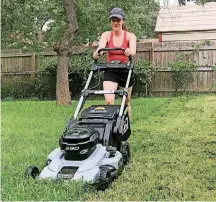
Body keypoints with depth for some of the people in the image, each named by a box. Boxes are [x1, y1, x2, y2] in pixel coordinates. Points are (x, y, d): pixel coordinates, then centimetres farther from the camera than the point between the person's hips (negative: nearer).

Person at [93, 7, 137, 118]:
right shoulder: (106, 35, -1)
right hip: (110, 71, 0)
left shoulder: (130, 36, -5)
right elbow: (100, 47, -20)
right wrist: (97, 52, -45)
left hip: (125, 71, 0)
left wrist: (130, 51, -49)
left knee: (126, 102, 12)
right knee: (109, 101, -19)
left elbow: (133, 51, -25)